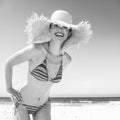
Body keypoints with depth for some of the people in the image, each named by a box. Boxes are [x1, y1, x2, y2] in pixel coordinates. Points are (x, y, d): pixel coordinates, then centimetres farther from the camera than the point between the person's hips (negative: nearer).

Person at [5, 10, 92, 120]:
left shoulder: (67, 59, -12)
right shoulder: (36, 49, -28)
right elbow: (9, 63, -13)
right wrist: (9, 88, -5)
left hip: (43, 106, 4)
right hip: (22, 103, -3)